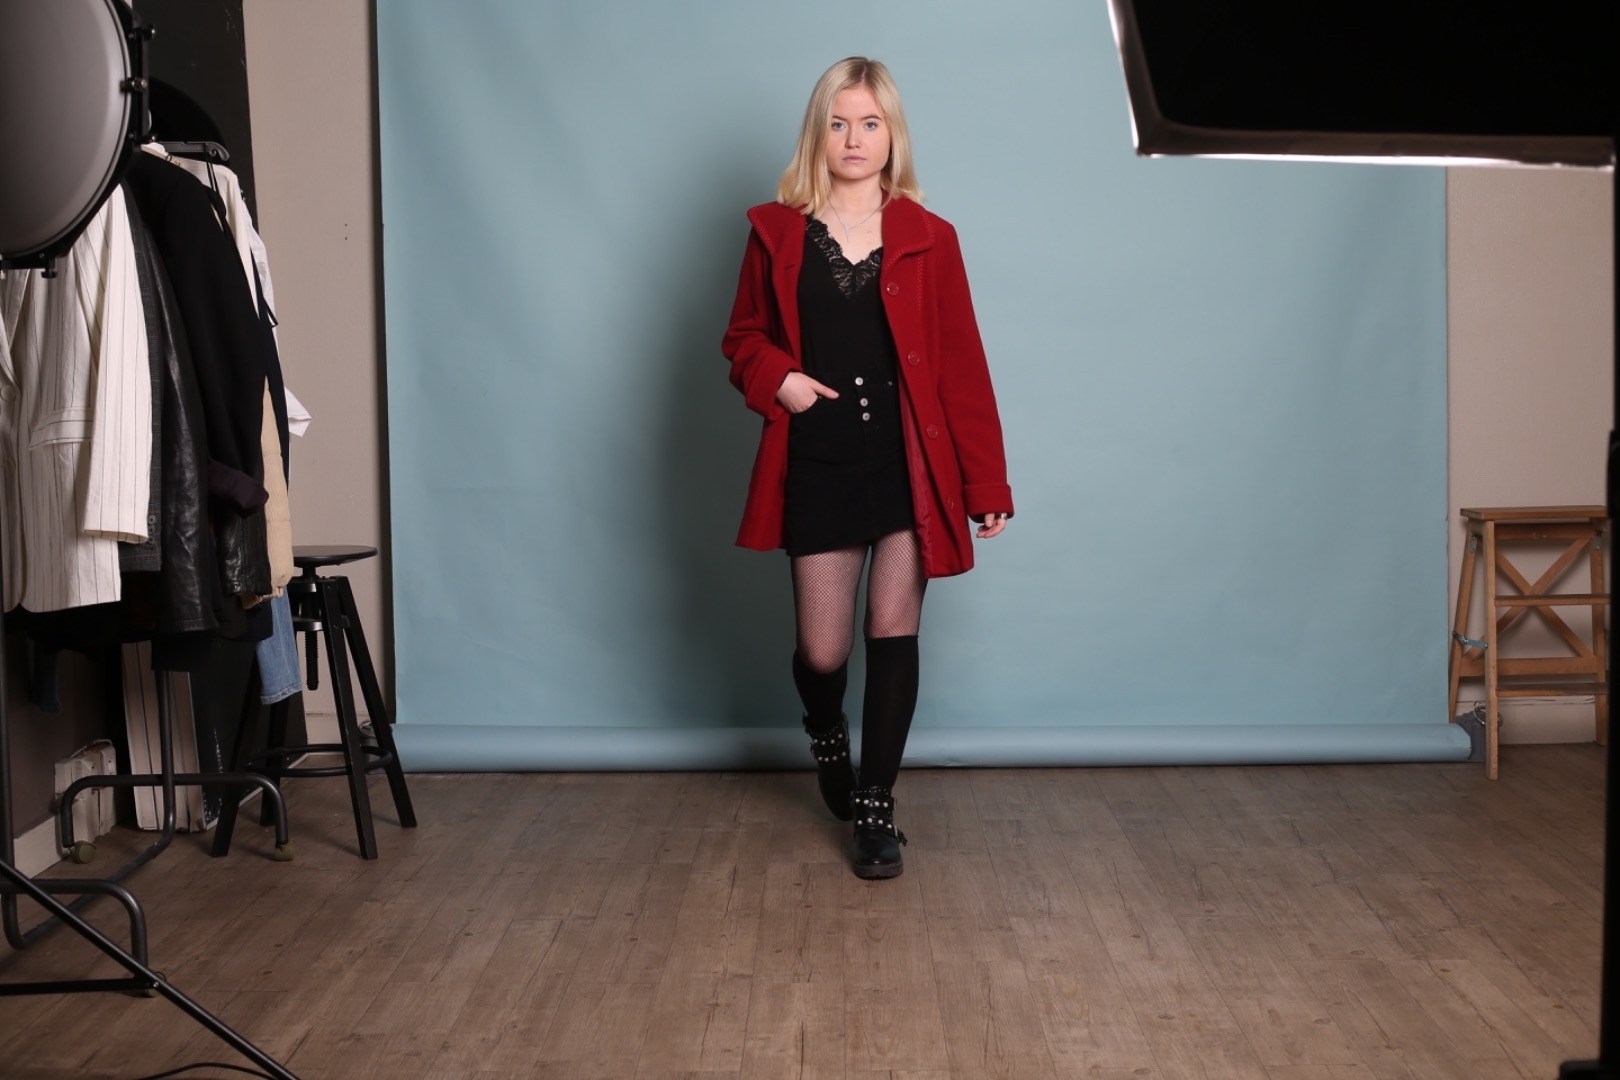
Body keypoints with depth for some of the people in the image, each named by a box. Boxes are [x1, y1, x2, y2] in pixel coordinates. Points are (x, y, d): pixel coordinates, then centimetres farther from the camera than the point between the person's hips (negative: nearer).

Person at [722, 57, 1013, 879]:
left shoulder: (928, 239, 0)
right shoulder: (777, 232, 3)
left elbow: (962, 364, -1)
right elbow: (743, 339, 11)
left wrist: (987, 482, -4)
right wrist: (777, 379, -12)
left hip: (910, 466, 0)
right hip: (818, 468, 1)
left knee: (893, 631, -1)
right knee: (822, 649, 6)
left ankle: (875, 810, 10)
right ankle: (827, 734, 41)